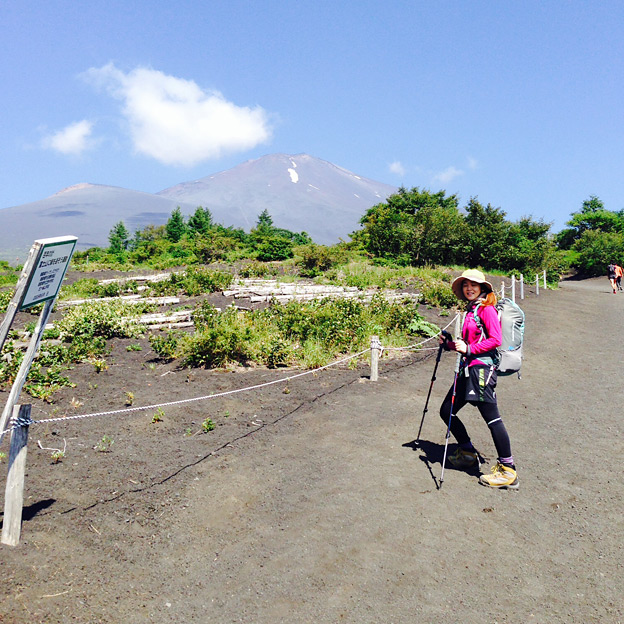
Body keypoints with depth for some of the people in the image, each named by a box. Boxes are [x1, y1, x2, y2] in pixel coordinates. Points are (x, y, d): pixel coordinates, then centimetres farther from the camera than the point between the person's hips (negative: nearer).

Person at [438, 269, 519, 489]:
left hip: (482, 368, -10)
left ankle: (508, 472, 2)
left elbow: (496, 339, -16)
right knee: (446, 411, 12)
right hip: (467, 369, 10)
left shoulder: (487, 309, -8)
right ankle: (468, 453, 29)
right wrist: (449, 344, 11)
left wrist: (468, 349, -19)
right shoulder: (470, 310, 18)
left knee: (492, 418, -7)